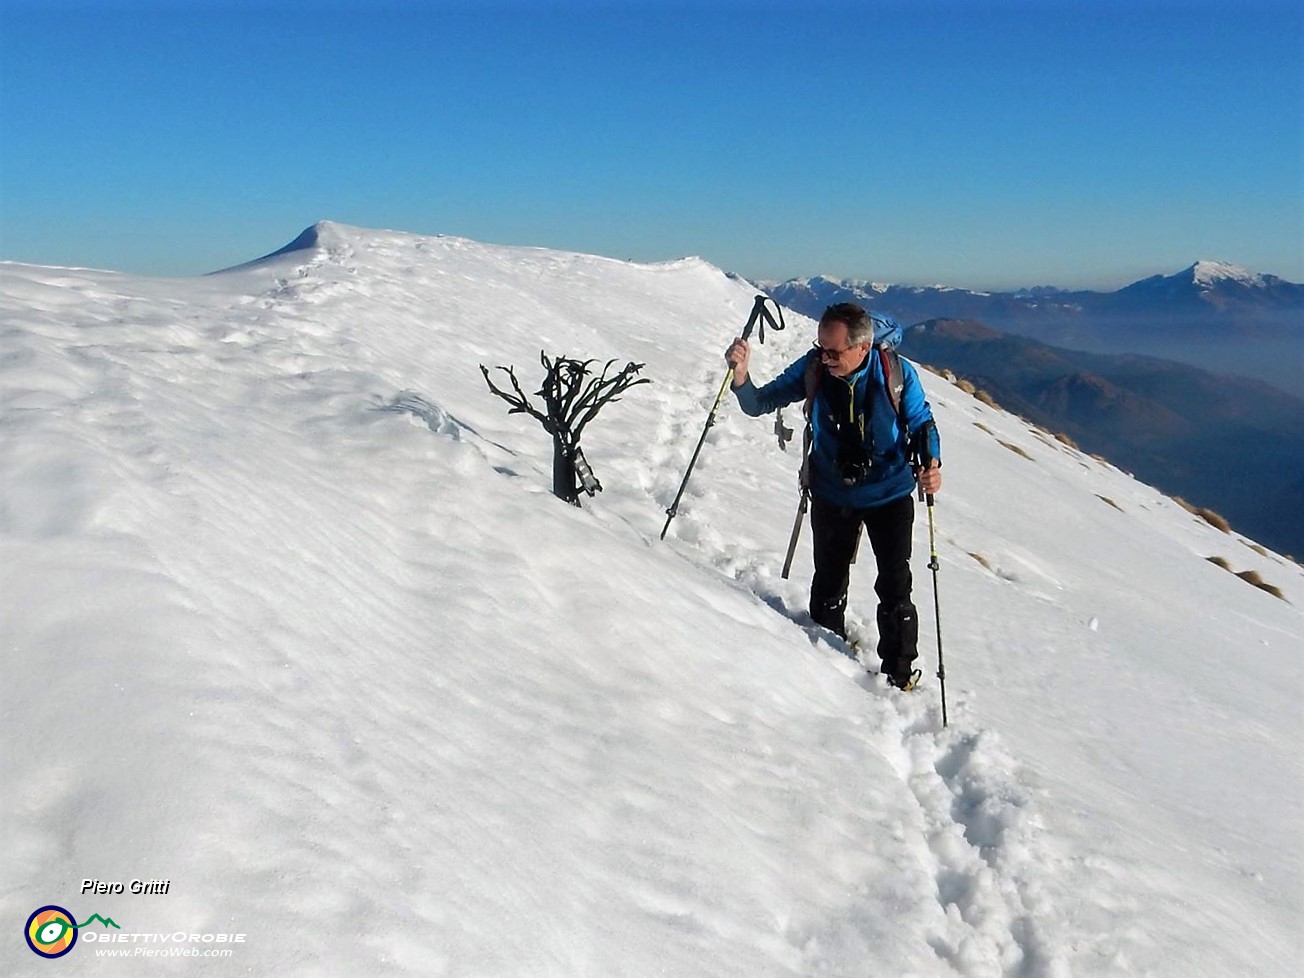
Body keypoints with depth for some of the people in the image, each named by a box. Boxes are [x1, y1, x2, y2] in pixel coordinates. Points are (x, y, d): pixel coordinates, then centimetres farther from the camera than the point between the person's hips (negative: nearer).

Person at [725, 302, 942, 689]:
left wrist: (931, 462, -27)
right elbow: (760, 404, -8)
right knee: (829, 587, 14)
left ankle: (900, 675, 21)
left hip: (889, 495, -2)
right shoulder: (813, 369, -16)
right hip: (832, 494, 2)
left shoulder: (898, 374, -20)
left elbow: (922, 423, -6)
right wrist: (741, 375, -29)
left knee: (895, 590, 3)